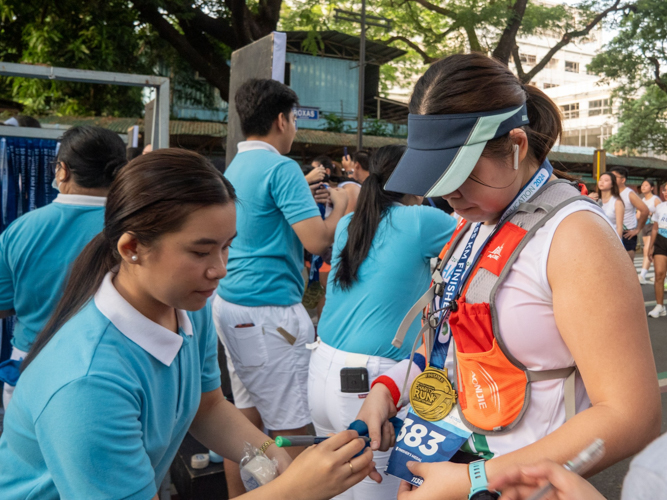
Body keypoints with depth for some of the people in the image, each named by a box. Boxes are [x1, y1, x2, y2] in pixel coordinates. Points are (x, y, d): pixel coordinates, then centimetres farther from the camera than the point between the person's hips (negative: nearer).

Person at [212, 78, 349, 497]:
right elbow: (317, 240, -19)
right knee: (292, 429, -3)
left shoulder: (235, 168, 15)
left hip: (230, 304, 10)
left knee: (247, 416, 17)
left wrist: (304, 192, 25)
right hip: (269, 310, -10)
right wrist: (342, 207, -1)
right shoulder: (281, 168, -13)